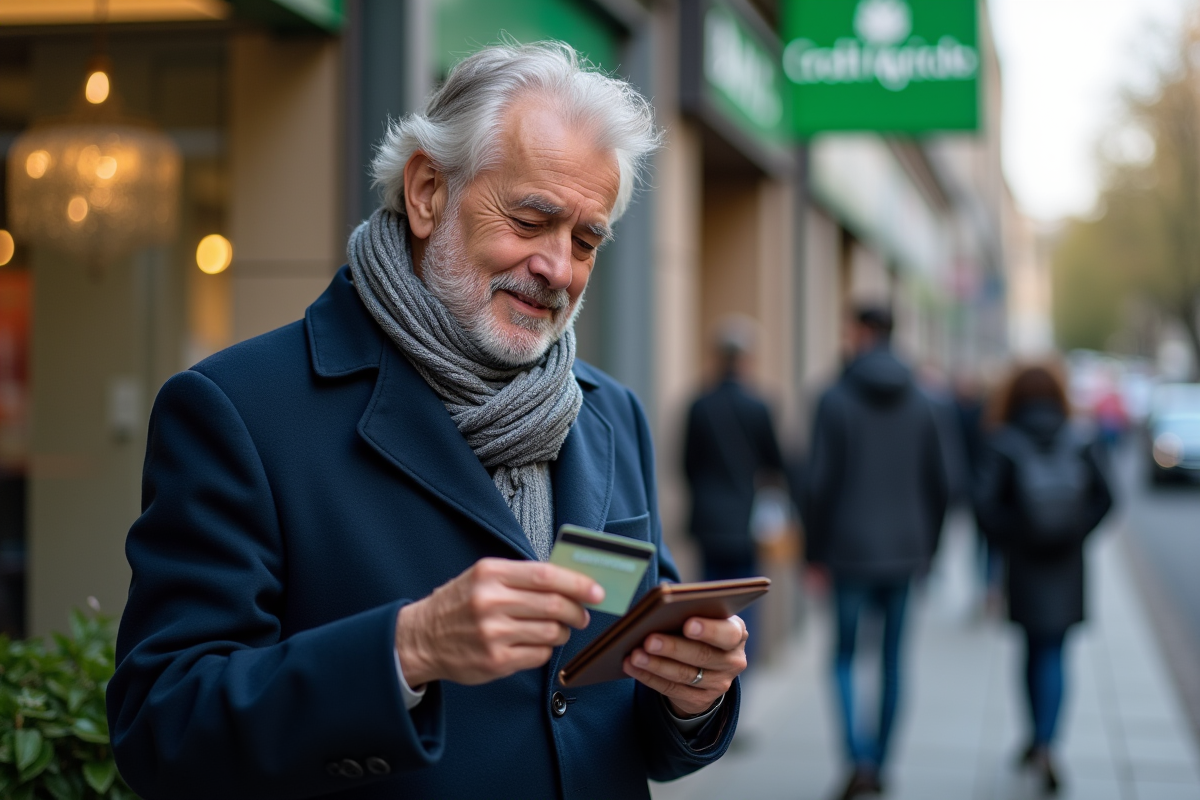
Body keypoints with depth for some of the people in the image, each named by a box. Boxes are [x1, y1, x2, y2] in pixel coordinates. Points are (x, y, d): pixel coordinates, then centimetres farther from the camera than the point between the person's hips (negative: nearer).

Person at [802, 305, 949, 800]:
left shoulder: (836, 400, -8)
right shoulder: (919, 403, 5)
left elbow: (819, 484, -11)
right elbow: (938, 485, 7)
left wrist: (815, 553, -3)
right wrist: (927, 546, 17)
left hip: (851, 553, -3)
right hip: (904, 551, 4)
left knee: (844, 657, 6)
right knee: (892, 659, 13)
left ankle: (860, 758, -11)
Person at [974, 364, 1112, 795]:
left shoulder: (1005, 443, -8)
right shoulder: (1080, 442, -4)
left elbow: (986, 503, -15)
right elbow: (1103, 497, -8)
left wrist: (1007, 538, -1)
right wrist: (1077, 532, 3)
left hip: (1024, 563, 0)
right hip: (1068, 564, 0)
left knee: (1034, 646, 17)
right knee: (1052, 652, 4)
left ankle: (1039, 739, 26)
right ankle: (1044, 744, -12)